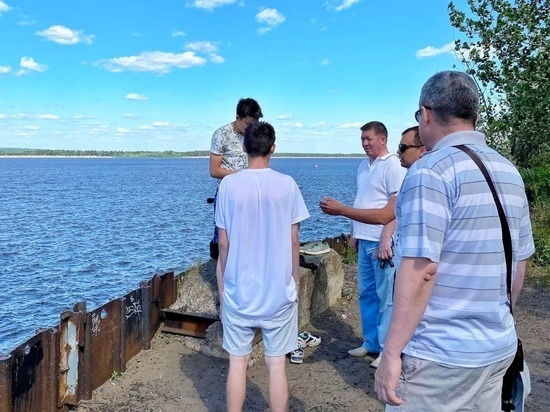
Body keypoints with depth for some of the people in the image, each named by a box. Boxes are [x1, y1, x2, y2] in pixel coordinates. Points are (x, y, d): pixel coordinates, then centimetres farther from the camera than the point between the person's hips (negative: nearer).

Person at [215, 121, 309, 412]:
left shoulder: (228, 185, -4)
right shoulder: (287, 185, -5)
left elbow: (223, 243, -2)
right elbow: (293, 241, -2)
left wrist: (222, 290, 9)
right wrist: (295, 283, 12)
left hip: (238, 291, 0)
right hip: (278, 290, 0)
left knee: (237, 362, 12)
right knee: (277, 364, 9)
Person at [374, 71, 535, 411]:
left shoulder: (431, 171, -17)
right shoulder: (509, 172, 7)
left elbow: (421, 270, -23)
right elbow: (520, 263, 13)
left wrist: (392, 352, -17)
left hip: (441, 354, -7)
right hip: (499, 347, 8)